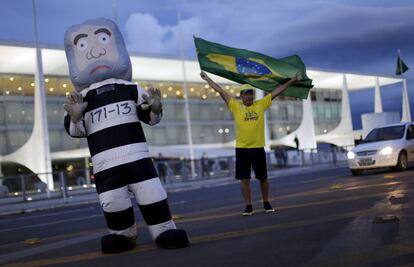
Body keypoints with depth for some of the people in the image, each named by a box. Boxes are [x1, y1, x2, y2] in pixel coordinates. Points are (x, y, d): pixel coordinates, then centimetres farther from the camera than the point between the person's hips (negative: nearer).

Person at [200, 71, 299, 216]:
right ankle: (248, 206, 13)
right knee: (244, 179, 2)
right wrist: (207, 79, 6)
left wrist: (291, 81, 10)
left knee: (263, 178, 10)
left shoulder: (261, 105, 5)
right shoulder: (235, 106, 1)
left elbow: (277, 91, 8)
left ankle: (266, 204, 25)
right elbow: (220, 91, 3)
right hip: (242, 149, -1)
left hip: (258, 148, 1)